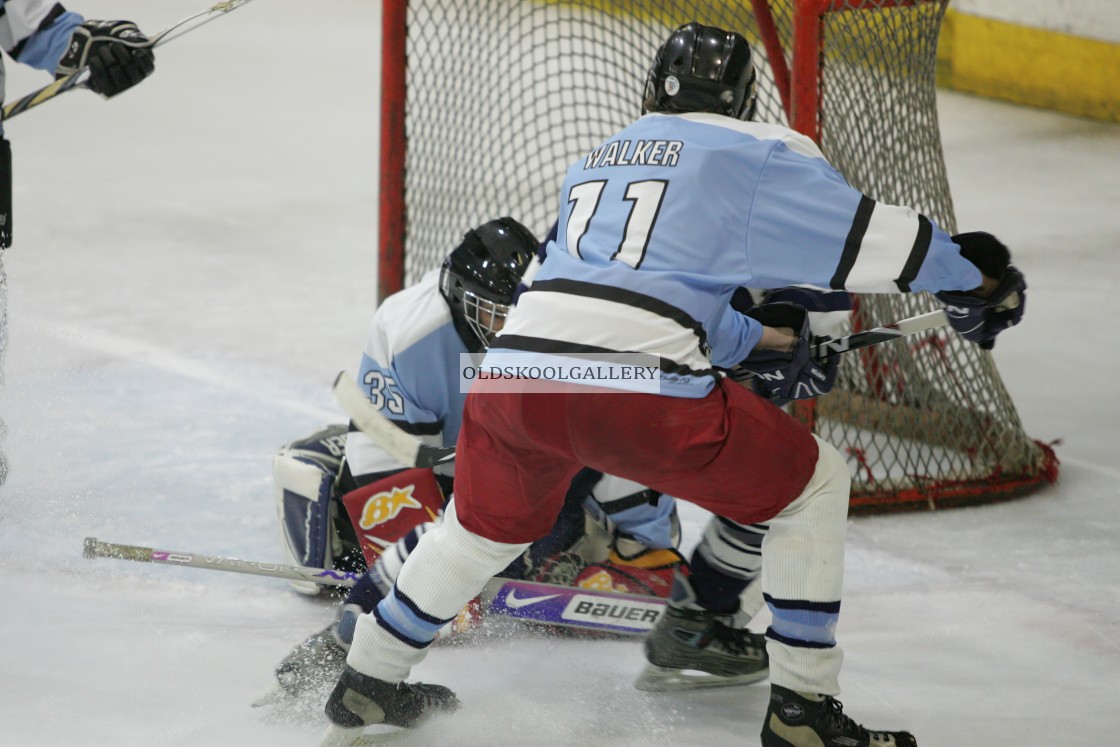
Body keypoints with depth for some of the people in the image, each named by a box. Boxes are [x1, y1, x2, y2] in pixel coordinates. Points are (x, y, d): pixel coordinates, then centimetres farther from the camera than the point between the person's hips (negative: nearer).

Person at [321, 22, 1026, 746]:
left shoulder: (595, 163, 29)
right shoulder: (757, 157, 10)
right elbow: (869, 236, 7)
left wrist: (760, 341, 44)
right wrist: (977, 280, 20)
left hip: (514, 367, 6)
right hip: (637, 388, -6)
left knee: (487, 522, 34)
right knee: (814, 484, 11)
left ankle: (368, 683, 41)